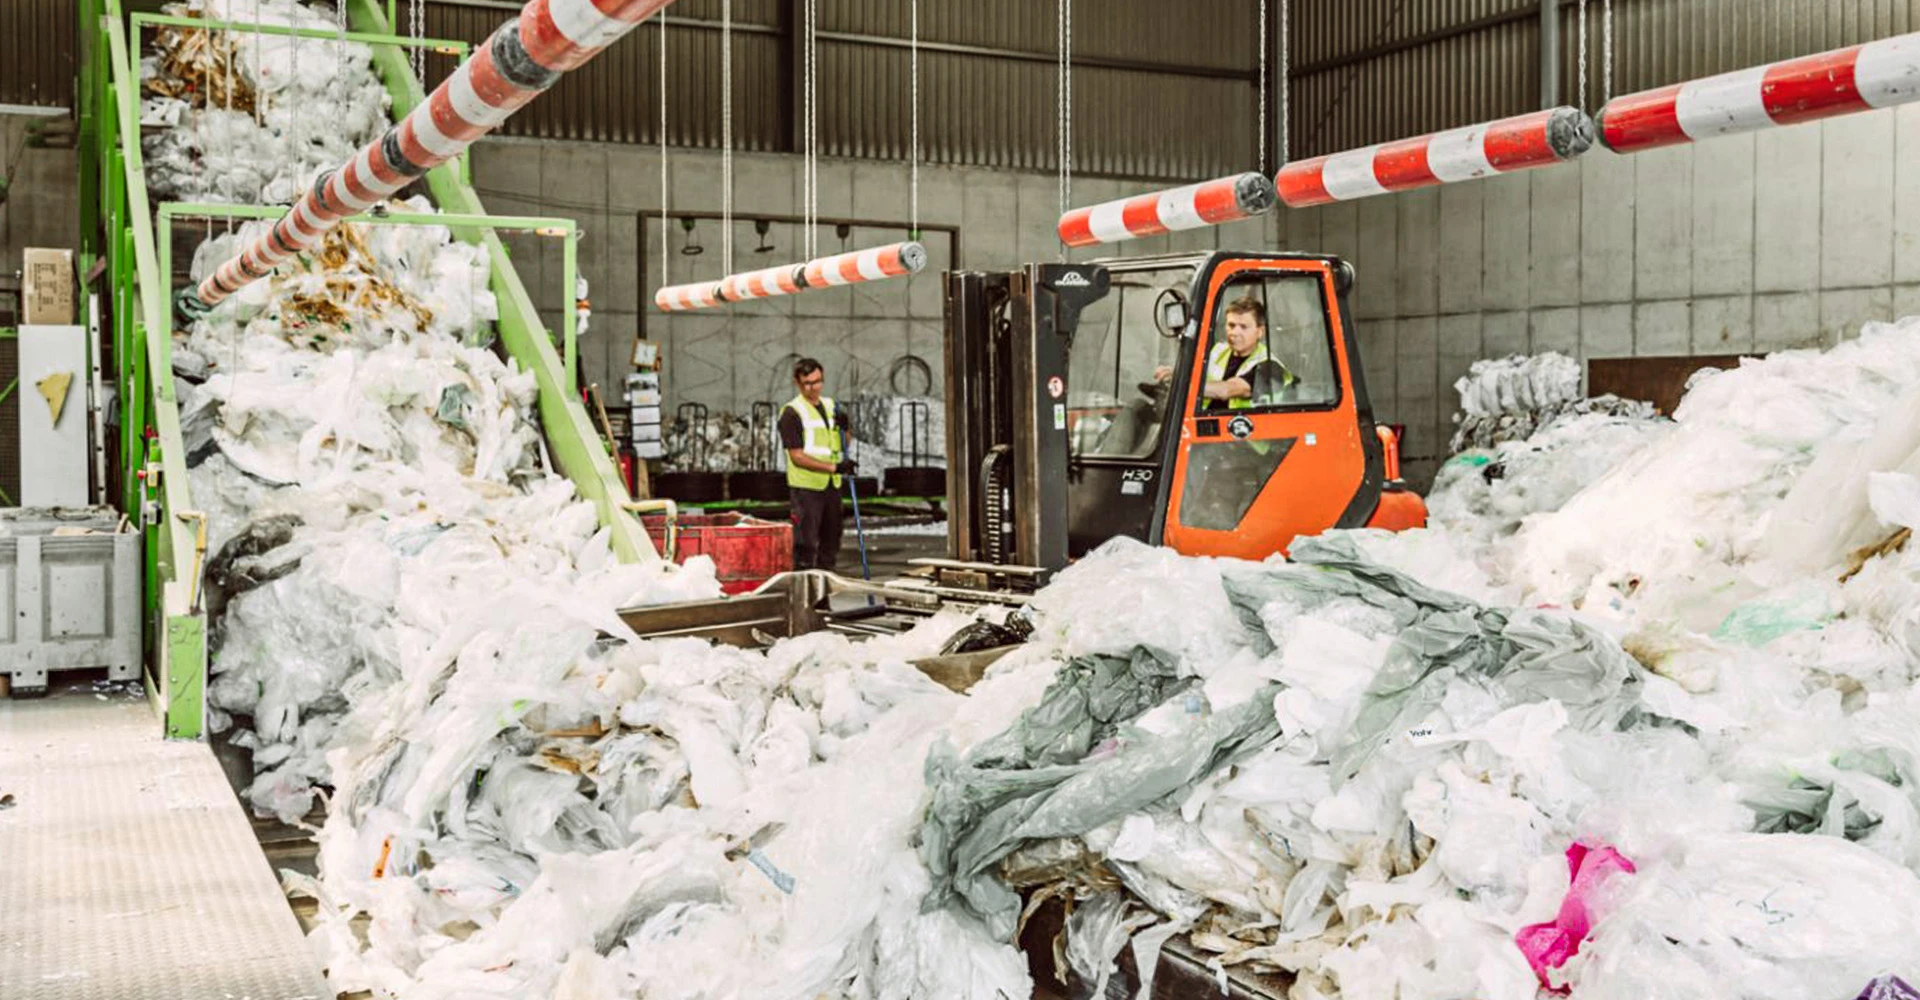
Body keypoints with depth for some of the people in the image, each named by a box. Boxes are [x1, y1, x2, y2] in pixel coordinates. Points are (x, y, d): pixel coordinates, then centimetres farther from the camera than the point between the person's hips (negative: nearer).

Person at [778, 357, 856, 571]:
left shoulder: (830, 405, 12)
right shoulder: (792, 412, -10)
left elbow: (844, 446, 21)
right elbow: (797, 456, -17)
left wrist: (844, 428, -2)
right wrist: (834, 467, -25)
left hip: (831, 484, 7)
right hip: (806, 487, -7)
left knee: (830, 541, 14)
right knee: (806, 544, -6)